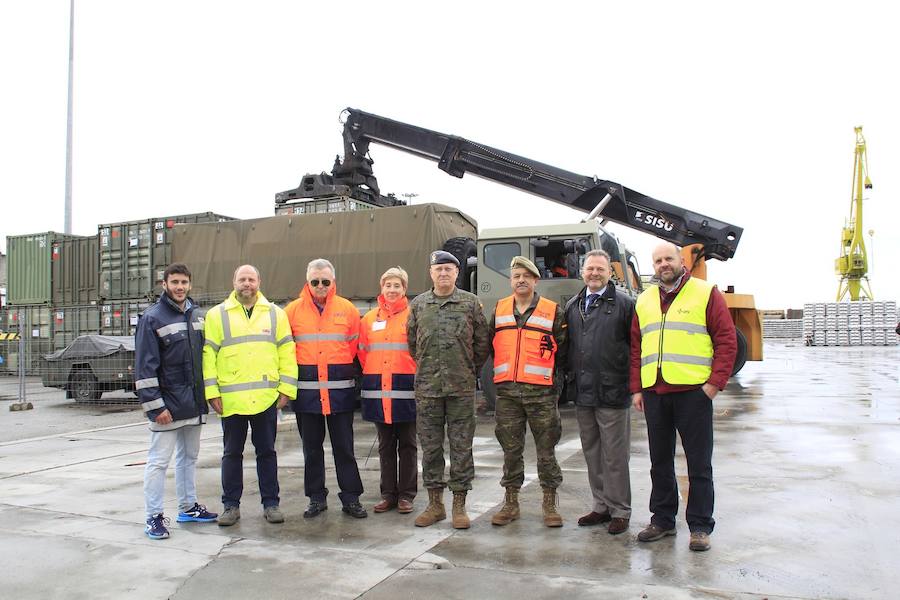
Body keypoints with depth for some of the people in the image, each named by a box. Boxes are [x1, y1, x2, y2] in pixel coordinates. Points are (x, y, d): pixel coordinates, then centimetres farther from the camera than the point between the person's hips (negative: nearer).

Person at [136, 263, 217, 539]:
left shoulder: (197, 315, 9)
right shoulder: (152, 318, -10)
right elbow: (145, 366, -13)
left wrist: (207, 393, 13)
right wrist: (155, 405, -16)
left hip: (194, 402, 7)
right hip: (168, 403, -7)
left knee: (189, 456, 16)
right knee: (159, 460, -1)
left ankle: (188, 507, 28)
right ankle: (154, 517, 8)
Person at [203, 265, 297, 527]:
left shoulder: (275, 314, 8)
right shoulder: (217, 315, 5)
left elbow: (286, 352, 6)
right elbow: (208, 354, 2)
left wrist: (286, 388, -1)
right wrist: (212, 391, -5)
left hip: (267, 397, 1)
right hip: (231, 398, -1)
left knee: (267, 452, 9)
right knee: (232, 453, 9)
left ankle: (270, 503, 19)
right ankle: (231, 505, 21)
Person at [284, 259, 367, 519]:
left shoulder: (347, 309, 3)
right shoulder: (293, 310, 3)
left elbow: (356, 347, 8)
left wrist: (343, 371, 3)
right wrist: (297, 372, 3)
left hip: (340, 389, -1)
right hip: (306, 390, 1)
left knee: (344, 446, 4)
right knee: (312, 447, 10)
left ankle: (351, 498, 14)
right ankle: (316, 498, 22)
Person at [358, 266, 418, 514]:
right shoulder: (370, 318, 9)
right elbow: (362, 352, 13)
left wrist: (416, 376, -5)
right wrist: (372, 375, 7)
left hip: (406, 389, -3)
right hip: (377, 390, 4)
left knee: (407, 445, 6)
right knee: (385, 445, 12)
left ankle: (406, 495, 14)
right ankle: (388, 494, 20)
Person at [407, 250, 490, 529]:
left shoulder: (471, 303, 3)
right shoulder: (418, 304, 8)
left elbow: (482, 342, 8)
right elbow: (412, 342, 15)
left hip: (462, 388, -2)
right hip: (427, 388, 2)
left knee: (461, 446, 3)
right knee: (430, 446, 8)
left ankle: (459, 504, 14)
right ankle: (435, 503, 19)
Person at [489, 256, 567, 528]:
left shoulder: (553, 311, 3)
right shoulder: (499, 310, 12)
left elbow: (562, 350, 4)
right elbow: (490, 345, 19)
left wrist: (552, 377, 0)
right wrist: (503, 373, 13)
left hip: (541, 392, -2)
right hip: (507, 392, 3)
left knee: (546, 449, 4)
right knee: (511, 449, 9)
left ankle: (550, 503, 16)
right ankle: (511, 502, 20)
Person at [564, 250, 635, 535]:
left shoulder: (624, 304, -3)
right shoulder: (572, 306, 14)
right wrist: (569, 379, 13)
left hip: (612, 393, -5)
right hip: (582, 394, 6)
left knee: (615, 456, 1)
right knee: (592, 454, 14)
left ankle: (620, 511, 14)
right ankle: (601, 505, 27)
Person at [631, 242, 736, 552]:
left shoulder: (706, 293, 1)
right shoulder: (644, 301, 15)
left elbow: (726, 339, -3)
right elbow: (636, 347, 14)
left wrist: (715, 382, -11)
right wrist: (636, 388, 6)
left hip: (693, 391, -4)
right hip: (654, 392, 5)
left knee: (699, 463, 3)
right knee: (660, 462, 13)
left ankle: (700, 526, 14)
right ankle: (662, 519, 25)